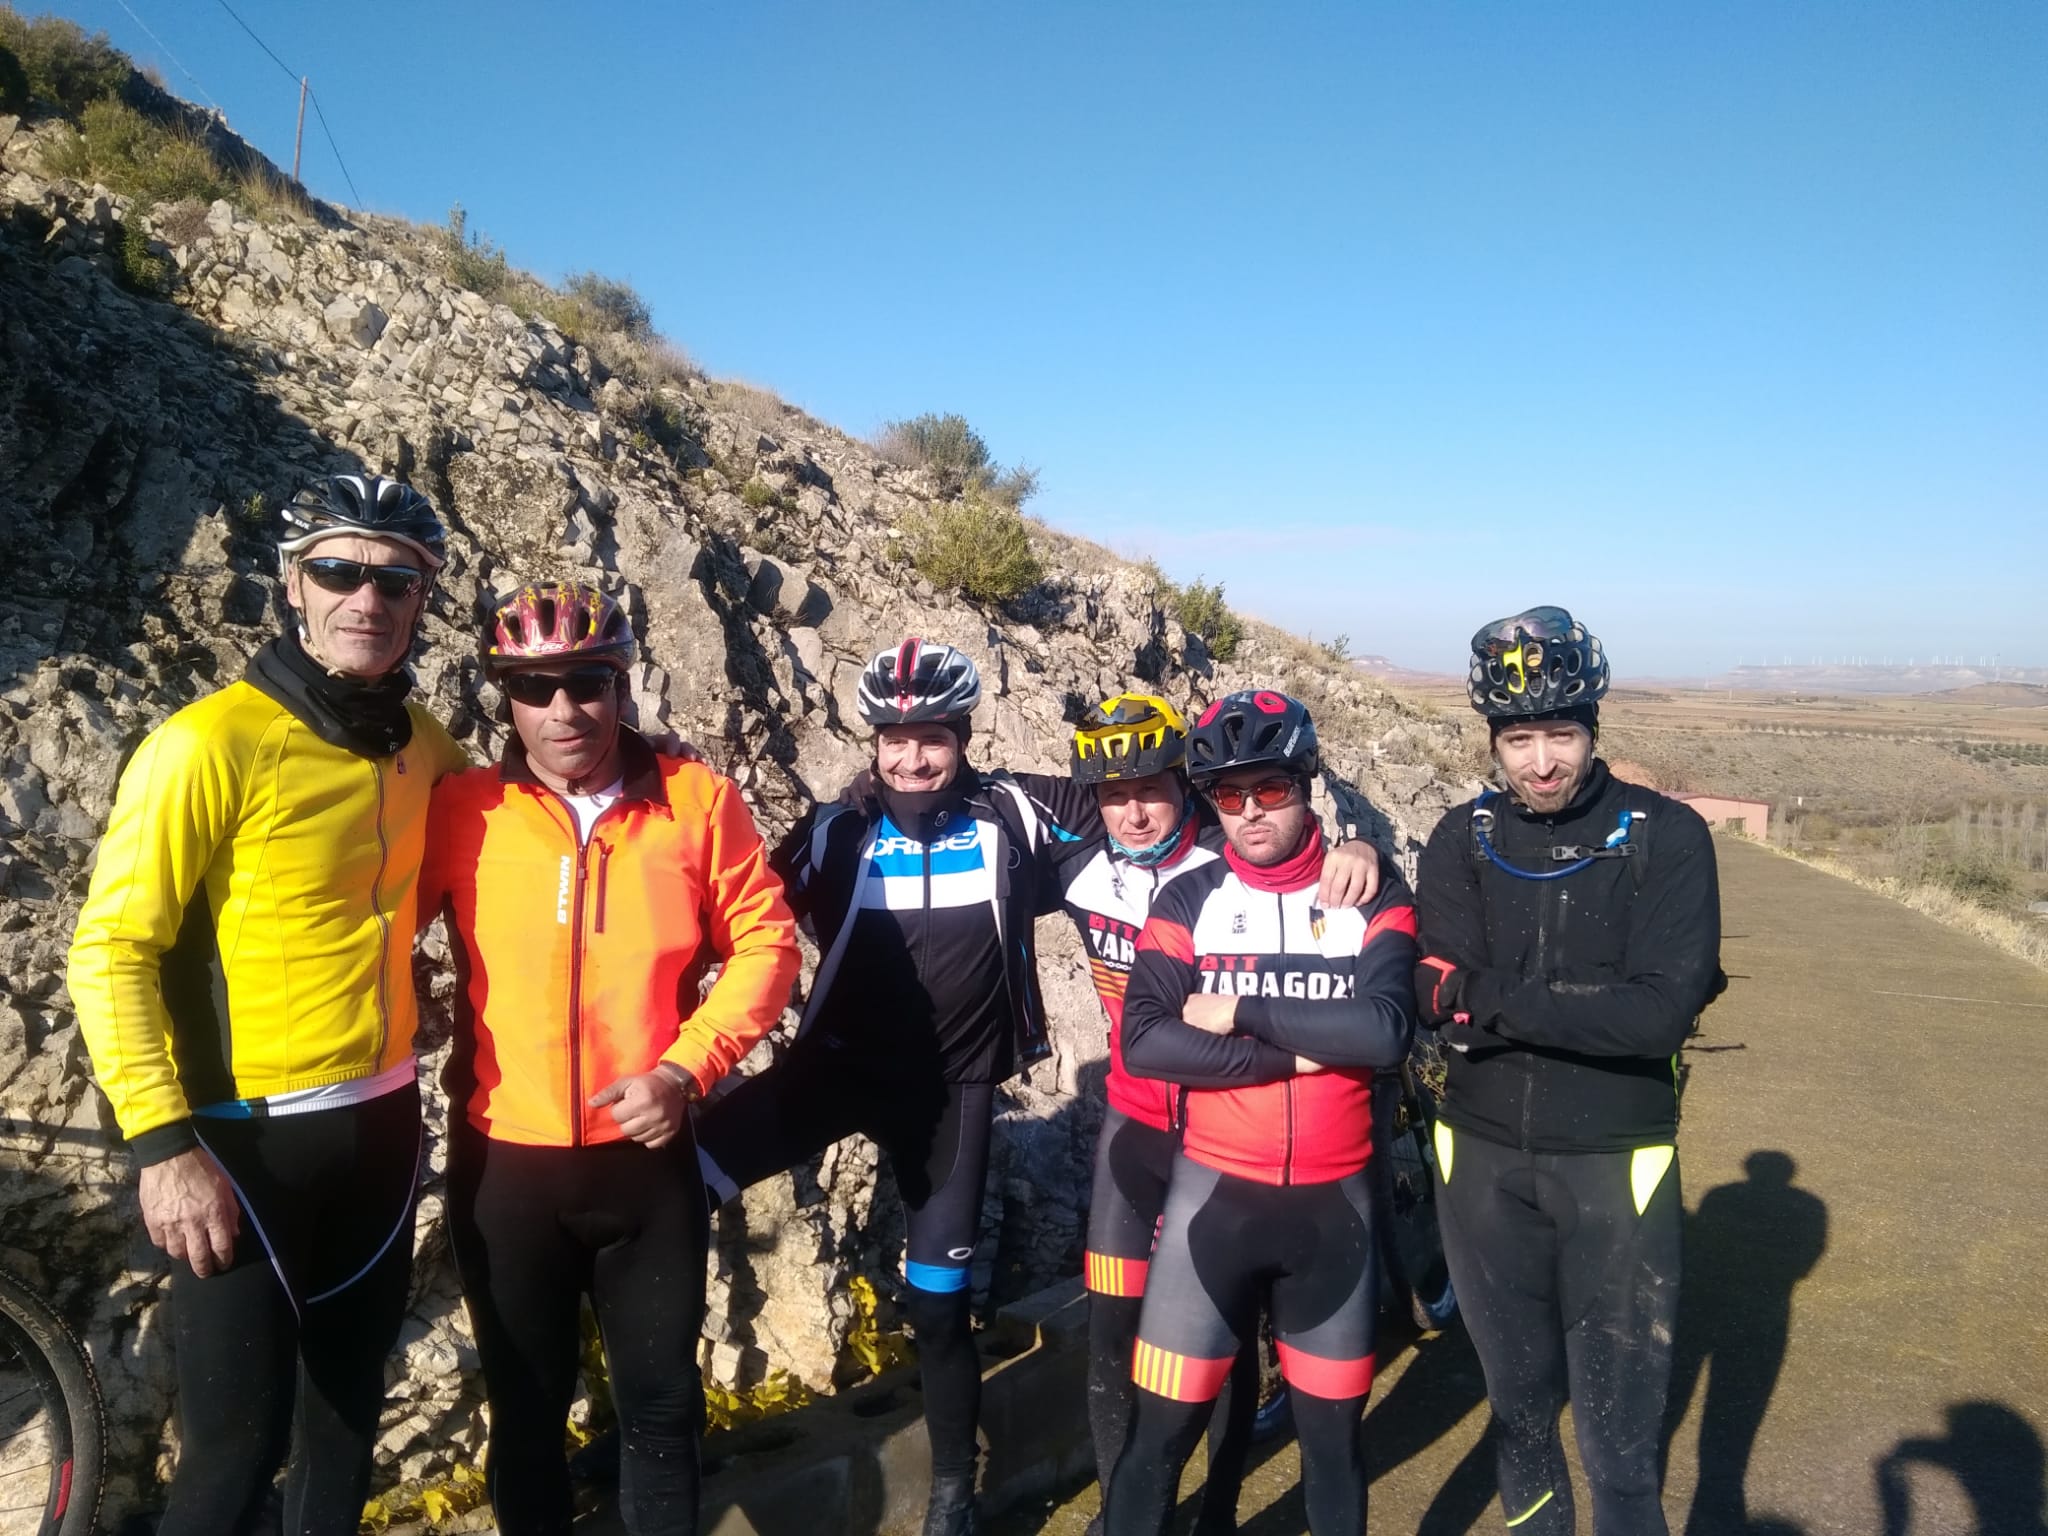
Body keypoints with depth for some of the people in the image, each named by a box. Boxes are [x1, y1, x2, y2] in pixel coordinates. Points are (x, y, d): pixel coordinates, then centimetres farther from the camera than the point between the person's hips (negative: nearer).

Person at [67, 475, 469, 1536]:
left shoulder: (417, 739, 3)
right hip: (246, 1138, -6)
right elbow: (109, 953, -15)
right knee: (239, 1438, 1)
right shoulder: (211, 742, -16)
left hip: (381, 1119, 6)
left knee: (350, 1391, 20)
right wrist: (163, 1145, -20)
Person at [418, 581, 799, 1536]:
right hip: (504, 1164, 0)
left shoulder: (695, 800, -7)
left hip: (647, 1159, 0)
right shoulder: (462, 810, -7)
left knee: (660, 1400, 16)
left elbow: (764, 942, -2)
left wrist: (685, 1067, -11)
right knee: (526, 1406, 19)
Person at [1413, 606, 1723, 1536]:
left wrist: (1502, 1000, -19)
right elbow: (1439, 998, -13)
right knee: (1517, 1392, 20)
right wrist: (1591, 1007, -23)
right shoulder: (1462, 840, -2)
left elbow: (1665, 1012, -21)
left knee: (1618, 1419, 5)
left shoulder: (1666, 837, -10)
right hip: (1485, 1155, 3)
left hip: (1613, 1162, -3)